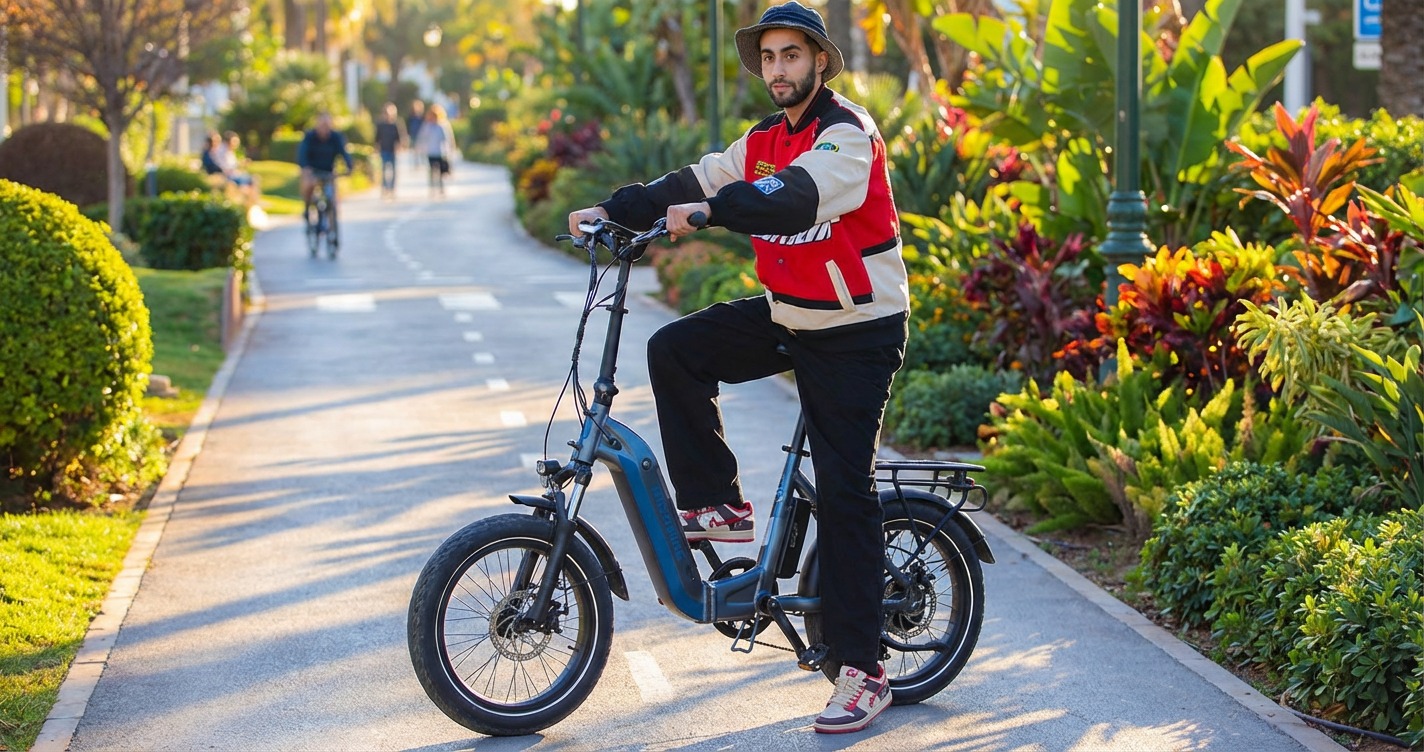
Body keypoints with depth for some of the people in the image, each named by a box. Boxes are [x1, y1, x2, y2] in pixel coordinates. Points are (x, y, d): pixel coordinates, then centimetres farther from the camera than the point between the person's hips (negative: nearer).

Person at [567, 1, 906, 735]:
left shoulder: (847, 134, -17)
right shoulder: (763, 142, 9)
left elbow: (798, 196, -35)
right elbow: (696, 183, 0)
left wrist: (711, 209, -48)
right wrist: (614, 210, -12)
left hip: (857, 333, -7)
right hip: (787, 318, 7)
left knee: (843, 491, -9)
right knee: (675, 349, -9)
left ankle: (862, 671, -3)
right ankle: (717, 506, 2)